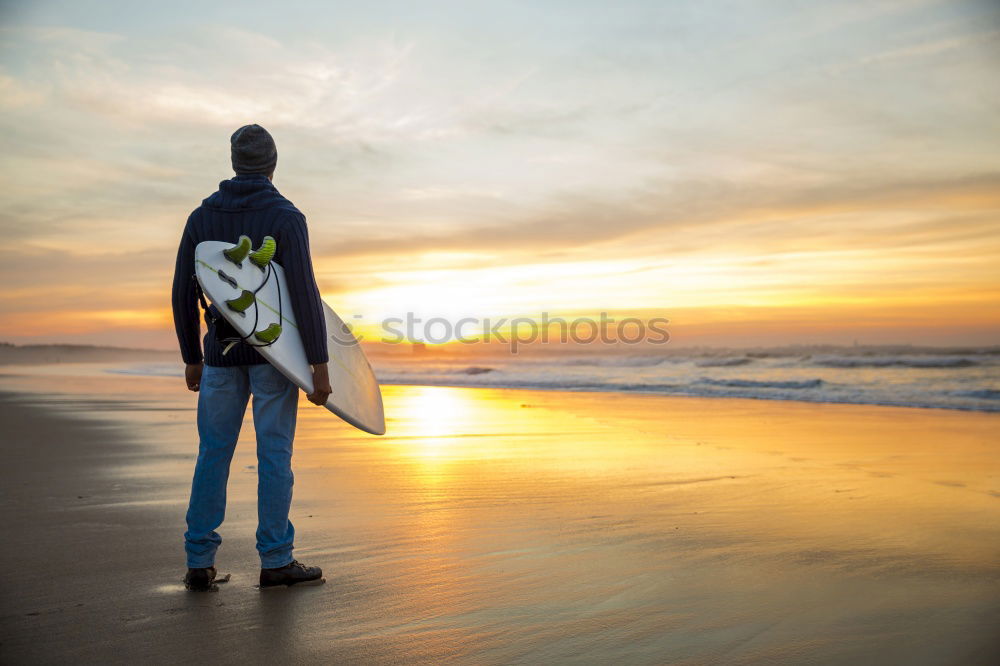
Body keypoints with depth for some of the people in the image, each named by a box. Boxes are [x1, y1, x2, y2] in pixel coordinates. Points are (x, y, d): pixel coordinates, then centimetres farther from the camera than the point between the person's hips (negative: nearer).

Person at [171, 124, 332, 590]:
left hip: (222, 351, 4)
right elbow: (305, 293, -15)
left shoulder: (202, 217, 7)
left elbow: (183, 294, 7)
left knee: (213, 453, 9)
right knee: (274, 454, 2)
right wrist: (320, 365, -13)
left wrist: (191, 358, 16)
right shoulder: (286, 217, -6)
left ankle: (199, 563, 12)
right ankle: (276, 561, 7)